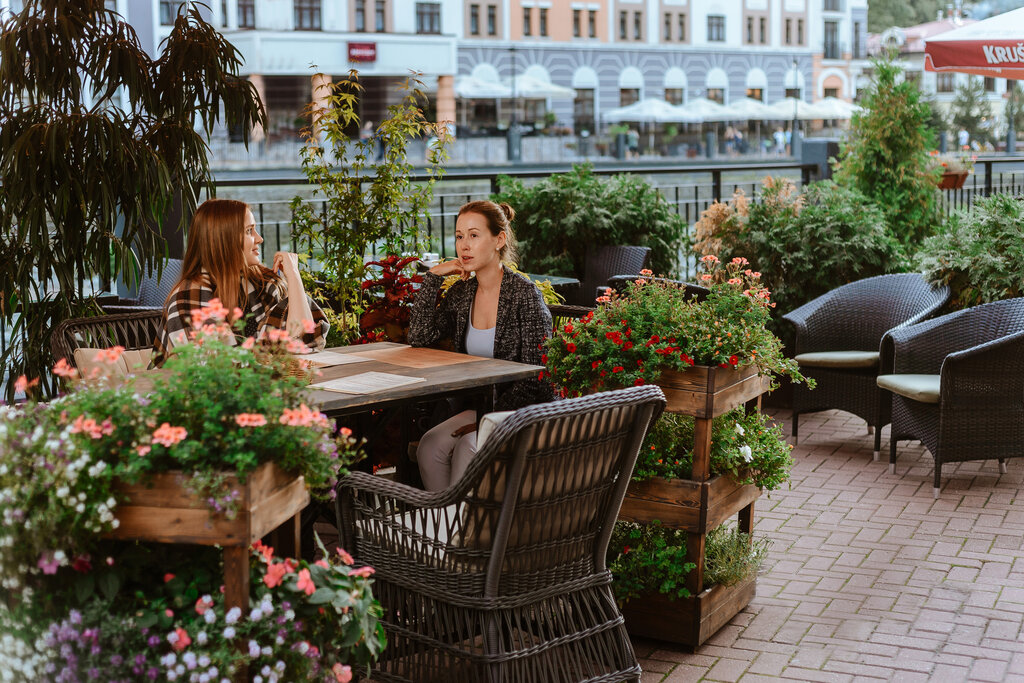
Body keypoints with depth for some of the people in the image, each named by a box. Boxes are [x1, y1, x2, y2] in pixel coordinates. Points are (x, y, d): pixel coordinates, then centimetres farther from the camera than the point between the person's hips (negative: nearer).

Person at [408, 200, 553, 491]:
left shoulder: (524, 293, -10)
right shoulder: (461, 293, 8)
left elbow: (536, 376, -13)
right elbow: (420, 337, 0)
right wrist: (432, 276, -2)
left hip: (522, 410, -5)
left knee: (468, 446, -31)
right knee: (430, 446, -23)